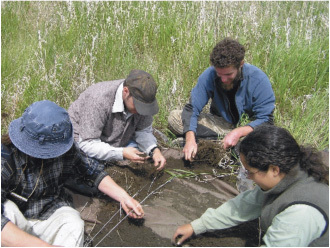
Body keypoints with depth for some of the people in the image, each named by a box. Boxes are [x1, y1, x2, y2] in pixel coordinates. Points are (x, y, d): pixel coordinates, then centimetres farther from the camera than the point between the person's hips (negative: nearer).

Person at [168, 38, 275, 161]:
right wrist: (190, 139, -35)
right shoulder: (209, 75, -15)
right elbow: (191, 109, -18)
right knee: (174, 117, -18)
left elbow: (266, 120, -20)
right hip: (220, 124, 3)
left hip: (248, 127, -2)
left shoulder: (258, 79, -21)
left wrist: (238, 132, -36)